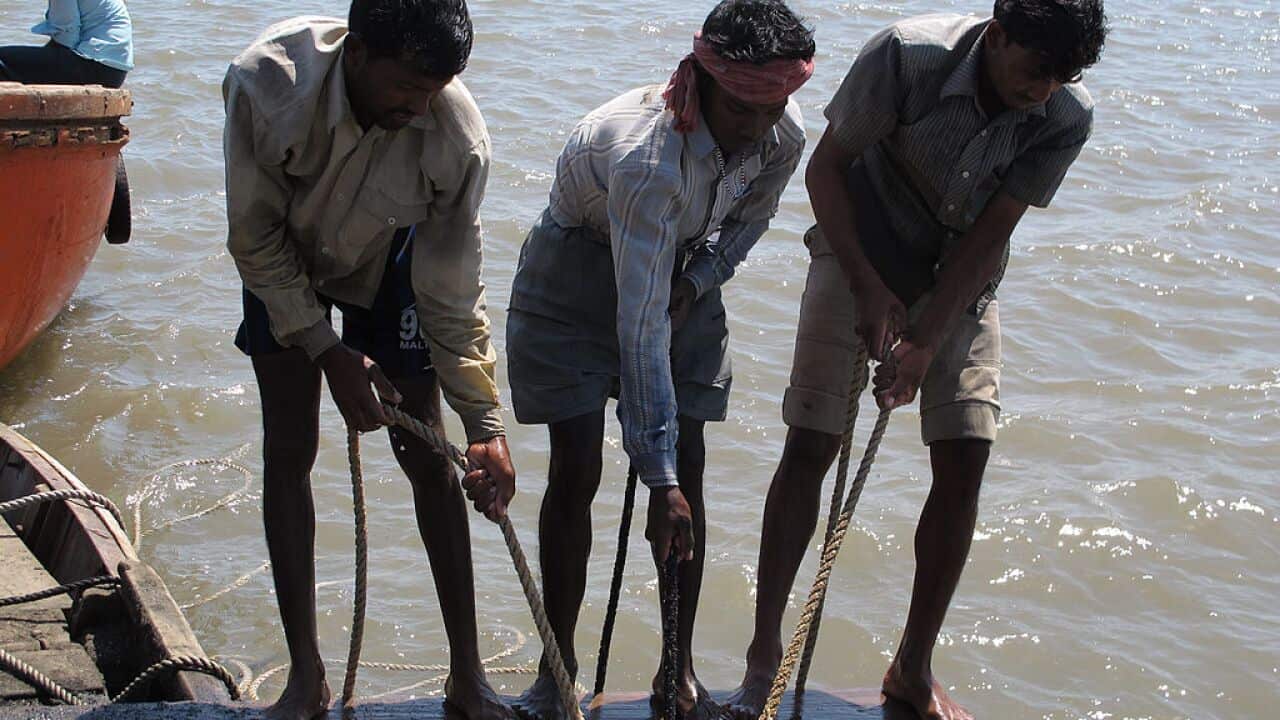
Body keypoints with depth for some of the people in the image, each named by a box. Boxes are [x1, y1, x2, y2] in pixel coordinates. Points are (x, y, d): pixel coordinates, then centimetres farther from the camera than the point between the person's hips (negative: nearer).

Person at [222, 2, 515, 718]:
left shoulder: (458, 135, -35)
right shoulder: (266, 83, -37)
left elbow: (452, 296, -24)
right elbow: (256, 238, -22)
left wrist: (486, 426, -26)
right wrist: (328, 351, -22)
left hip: (388, 265, 0)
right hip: (285, 262, 0)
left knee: (427, 455, -2)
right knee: (288, 451, -5)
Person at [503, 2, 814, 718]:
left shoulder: (784, 134, -21)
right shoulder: (648, 159, -40)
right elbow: (641, 333, -41)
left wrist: (695, 284, -14)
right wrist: (659, 480, -41)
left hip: (684, 272, 5)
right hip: (578, 271, -5)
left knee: (688, 467, -1)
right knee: (575, 471, -7)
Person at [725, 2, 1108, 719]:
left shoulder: (1068, 116, -19)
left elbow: (989, 235, -15)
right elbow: (826, 167, -14)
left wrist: (925, 339, -21)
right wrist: (867, 287, -19)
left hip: (962, 280, 3)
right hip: (860, 258, -2)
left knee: (965, 460, -6)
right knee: (810, 445, -9)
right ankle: (765, 649, 3)